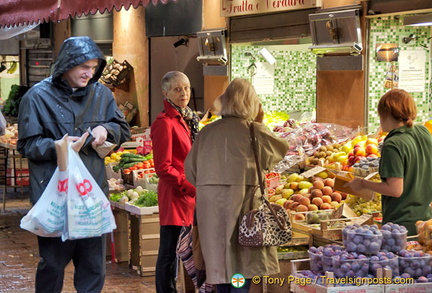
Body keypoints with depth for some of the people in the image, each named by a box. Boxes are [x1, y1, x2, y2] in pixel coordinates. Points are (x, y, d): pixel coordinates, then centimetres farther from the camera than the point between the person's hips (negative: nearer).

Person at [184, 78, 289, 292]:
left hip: (210, 209, 4)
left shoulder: (206, 132, 3)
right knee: (243, 267, 3)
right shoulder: (253, 131, -7)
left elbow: (191, 171, 7)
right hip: (242, 206, -4)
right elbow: (281, 150, 10)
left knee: (221, 264, 15)